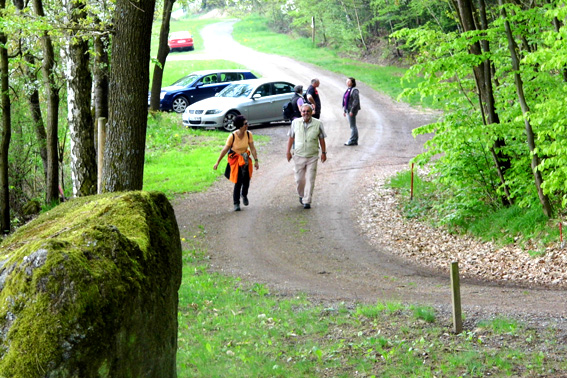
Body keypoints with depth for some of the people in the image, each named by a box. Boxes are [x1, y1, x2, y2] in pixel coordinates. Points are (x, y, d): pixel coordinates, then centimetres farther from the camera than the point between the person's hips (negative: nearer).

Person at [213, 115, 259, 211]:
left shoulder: (248, 134, -11)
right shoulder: (232, 136, -20)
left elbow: (252, 148, -5)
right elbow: (225, 150, -15)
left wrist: (256, 160, -10)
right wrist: (217, 162, -12)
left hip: (245, 159, 4)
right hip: (235, 160, -4)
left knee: (246, 180, 5)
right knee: (238, 182, -8)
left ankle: (244, 195, 37)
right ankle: (236, 203, 6)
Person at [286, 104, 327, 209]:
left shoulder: (318, 124, -2)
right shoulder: (295, 123, 1)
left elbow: (321, 139, 7)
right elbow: (291, 137, 9)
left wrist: (323, 152, 6)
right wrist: (288, 151, 8)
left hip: (312, 157, -1)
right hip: (299, 156, 1)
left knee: (310, 180, -4)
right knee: (299, 179, 7)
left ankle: (307, 201, 2)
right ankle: (301, 195, 34)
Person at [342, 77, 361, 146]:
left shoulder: (354, 91, -13)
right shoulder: (348, 90, 15)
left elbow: (356, 101, -18)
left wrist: (352, 111, -21)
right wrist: (344, 110, 18)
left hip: (351, 110, -10)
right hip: (348, 110, 10)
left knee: (352, 126, -6)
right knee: (352, 126, 12)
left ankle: (353, 141, -2)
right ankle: (354, 141, 17)